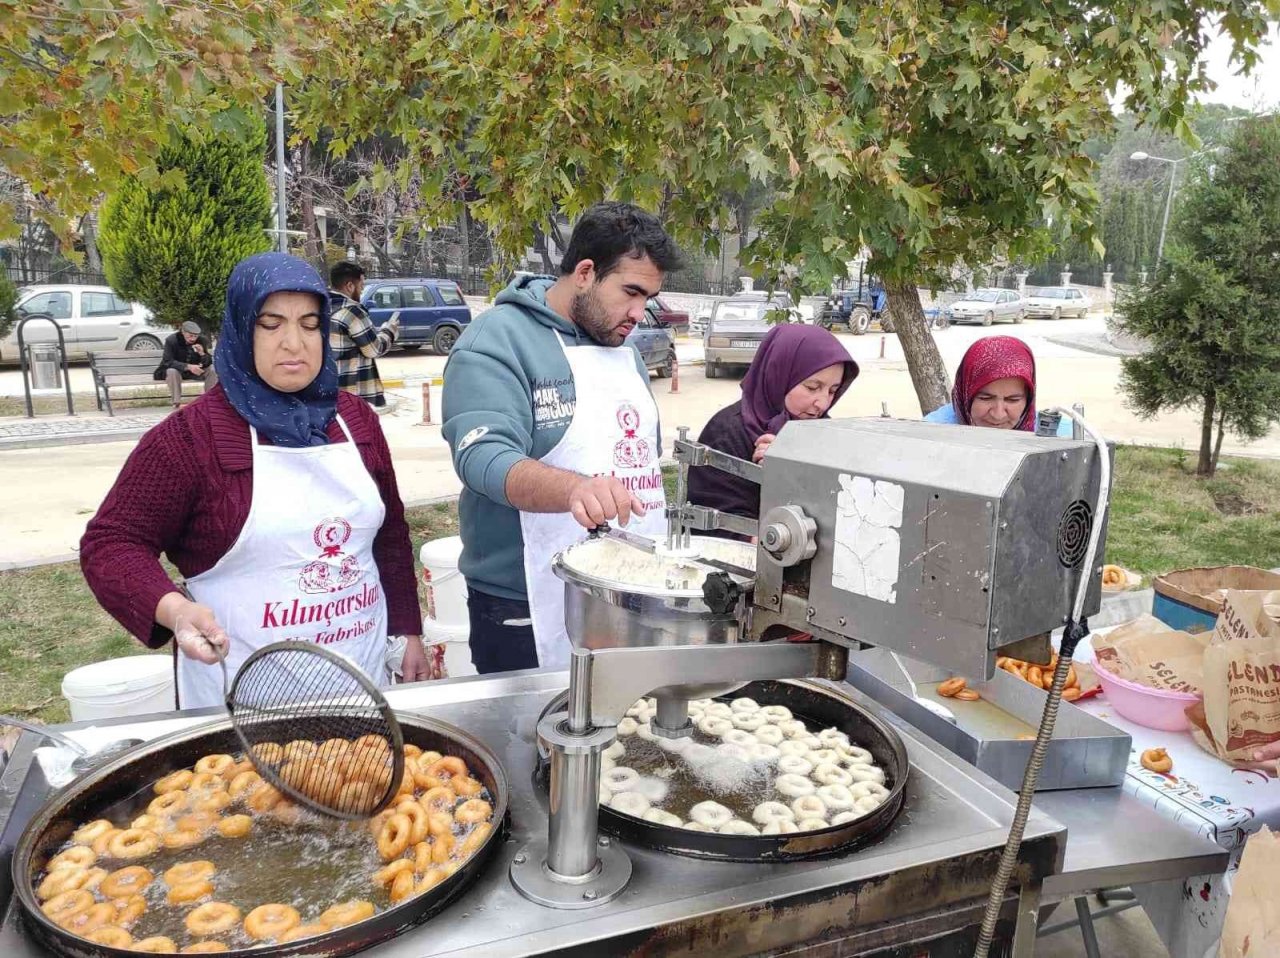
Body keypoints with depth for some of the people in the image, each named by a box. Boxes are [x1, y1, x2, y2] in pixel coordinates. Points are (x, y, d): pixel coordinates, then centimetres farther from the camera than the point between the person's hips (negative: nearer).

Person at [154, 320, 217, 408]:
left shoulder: (202, 341, -10)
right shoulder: (171, 340, -19)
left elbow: (208, 364, -10)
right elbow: (168, 362, -27)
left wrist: (202, 353, -33)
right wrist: (188, 366, -42)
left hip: (193, 372, 4)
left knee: (212, 370, -17)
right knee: (172, 371, -36)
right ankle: (176, 403, -33)